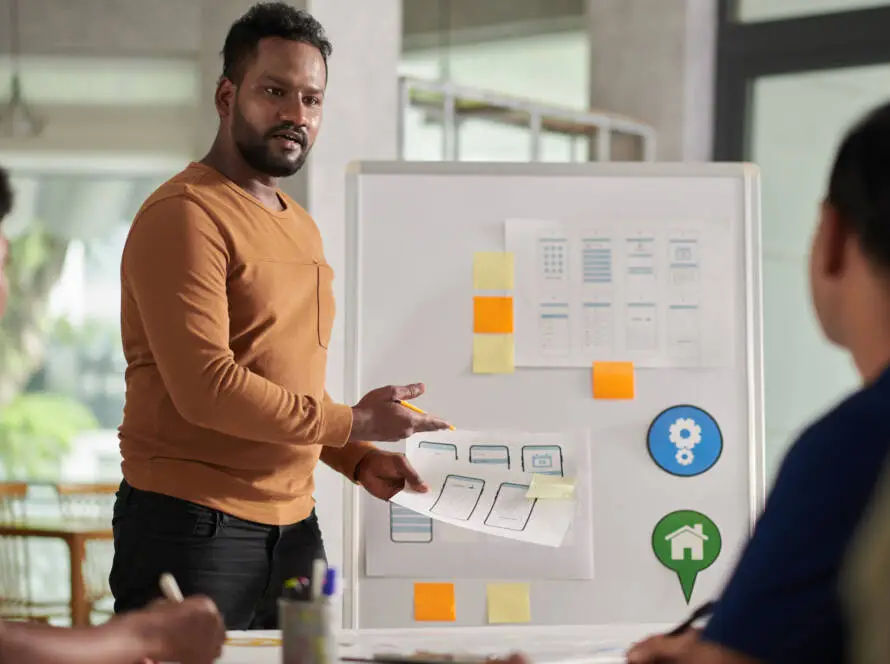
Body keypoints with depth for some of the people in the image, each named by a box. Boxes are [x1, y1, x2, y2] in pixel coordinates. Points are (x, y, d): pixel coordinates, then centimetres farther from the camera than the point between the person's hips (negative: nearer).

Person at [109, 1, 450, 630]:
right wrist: (353, 424, -13)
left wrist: (358, 460, 7)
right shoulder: (186, 216, -11)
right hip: (192, 524, -8)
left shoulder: (302, 228, 18)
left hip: (293, 526, 8)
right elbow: (206, 387, -20)